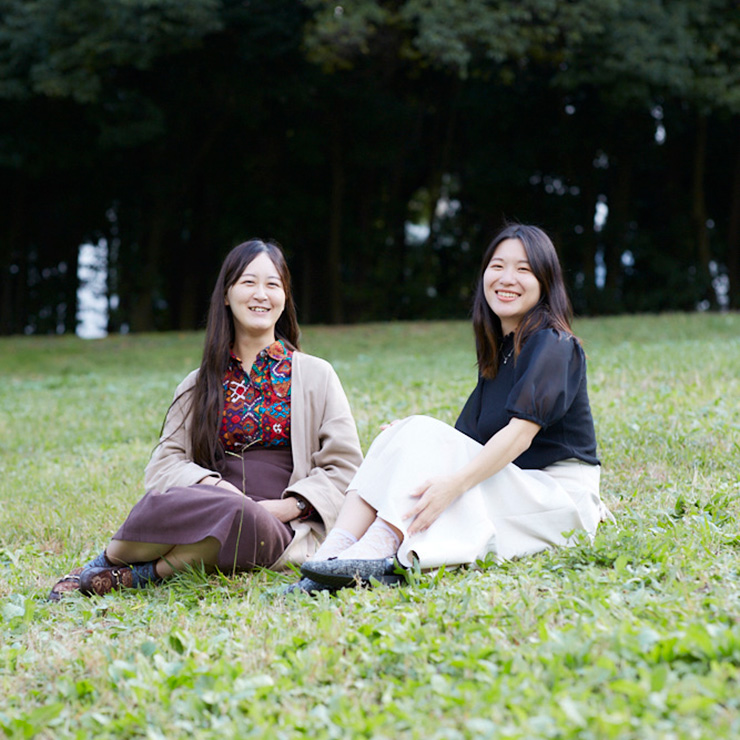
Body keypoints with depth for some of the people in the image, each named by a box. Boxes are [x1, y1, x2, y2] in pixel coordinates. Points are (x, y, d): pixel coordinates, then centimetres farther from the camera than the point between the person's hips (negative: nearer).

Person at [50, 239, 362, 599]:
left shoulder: (315, 375, 16)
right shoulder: (198, 386, 21)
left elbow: (343, 468, 11)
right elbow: (164, 463, 12)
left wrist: (286, 506, -7)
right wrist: (211, 484, -11)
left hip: (280, 532, -1)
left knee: (240, 516, -40)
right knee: (166, 501, -37)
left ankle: (143, 572, -22)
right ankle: (108, 562, -14)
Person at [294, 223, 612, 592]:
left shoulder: (553, 346, -11)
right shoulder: (498, 348, 15)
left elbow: (521, 433, -24)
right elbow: (472, 440, 12)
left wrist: (454, 483, -36)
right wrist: (409, 438, -4)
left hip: (559, 493, -8)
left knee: (425, 435, -24)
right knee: (406, 433, -12)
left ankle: (376, 551, -41)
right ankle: (335, 552, -30)